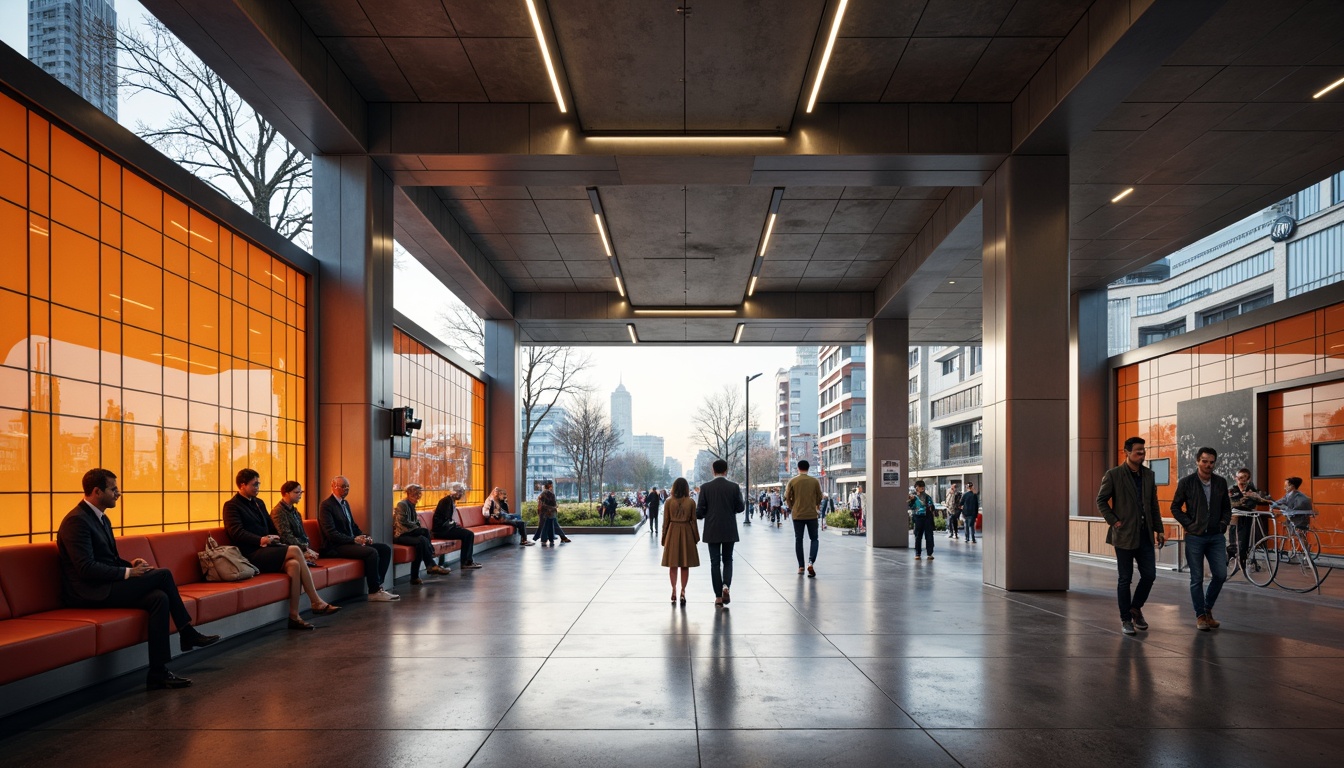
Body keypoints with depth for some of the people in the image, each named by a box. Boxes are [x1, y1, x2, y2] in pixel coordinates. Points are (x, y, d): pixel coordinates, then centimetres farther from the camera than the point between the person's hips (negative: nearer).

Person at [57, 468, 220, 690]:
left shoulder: (101, 518, 17)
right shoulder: (77, 520, -15)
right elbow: (86, 568, -23)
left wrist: (131, 564, 3)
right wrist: (128, 573, -19)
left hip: (104, 587, 9)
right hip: (89, 593, -9)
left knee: (159, 598, -17)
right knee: (163, 574, -17)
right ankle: (187, 633, -7)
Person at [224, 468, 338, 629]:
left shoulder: (259, 503, 23)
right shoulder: (231, 506, 0)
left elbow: (272, 528, 25)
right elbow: (237, 533, -14)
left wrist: (280, 542, 5)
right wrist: (261, 540, -26)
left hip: (268, 551, 7)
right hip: (252, 555, -7)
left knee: (294, 564, -26)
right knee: (295, 550, -26)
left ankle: (294, 616, -26)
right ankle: (316, 602, -23)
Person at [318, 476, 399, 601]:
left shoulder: (345, 503, 18)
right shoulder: (326, 505, -11)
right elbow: (331, 533, -19)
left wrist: (364, 536, 3)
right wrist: (354, 540, -24)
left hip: (351, 542, 10)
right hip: (336, 547, -10)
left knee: (385, 549, -4)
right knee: (372, 552, -28)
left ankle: (377, 586, -8)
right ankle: (374, 592, -19)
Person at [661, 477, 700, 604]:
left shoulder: (669, 502, -5)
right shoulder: (691, 502, -5)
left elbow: (665, 521, -2)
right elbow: (693, 521, -2)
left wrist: (664, 538, 7)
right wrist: (696, 537, 8)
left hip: (672, 532, 0)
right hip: (686, 533, 0)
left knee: (673, 565, 10)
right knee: (685, 565, 7)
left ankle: (674, 591, 9)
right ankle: (683, 591, -1)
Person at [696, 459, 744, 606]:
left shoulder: (705, 487, -6)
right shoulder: (734, 487, -5)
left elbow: (700, 511, -6)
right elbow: (740, 507, -1)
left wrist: (698, 515, 16)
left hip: (712, 531, 0)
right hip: (729, 531, 1)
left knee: (715, 562, 6)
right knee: (727, 560, 14)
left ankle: (718, 596, 5)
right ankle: (726, 585, -10)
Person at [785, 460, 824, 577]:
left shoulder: (792, 481, -3)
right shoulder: (814, 481, -2)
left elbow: (787, 497, -1)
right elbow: (819, 497, 4)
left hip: (797, 515, 0)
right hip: (812, 514, 0)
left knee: (798, 540, 10)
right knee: (814, 539, 9)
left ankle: (801, 567, 11)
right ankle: (810, 562, -12)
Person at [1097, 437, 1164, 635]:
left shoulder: (1149, 475, 8)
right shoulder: (1113, 475, -7)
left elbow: (1154, 504, 12)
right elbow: (1101, 500, -3)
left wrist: (1158, 529, 9)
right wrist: (1113, 521, -10)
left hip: (1145, 535, 5)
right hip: (1124, 535, -5)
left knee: (1149, 575, 3)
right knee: (1125, 579, 2)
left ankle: (1135, 608, 27)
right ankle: (1126, 620, 14)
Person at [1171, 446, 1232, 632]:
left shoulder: (1221, 482, 4)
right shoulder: (1186, 482, -5)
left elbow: (1226, 507, 15)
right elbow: (1175, 507, 1)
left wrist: (1224, 523, 1)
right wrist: (1188, 524, -7)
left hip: (1216, 536, 3)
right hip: (1195, 537, -3)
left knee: (1220, 575, -1)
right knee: (1197, 579, 2)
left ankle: (1208, 609, 21)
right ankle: (1200, 616, 13)